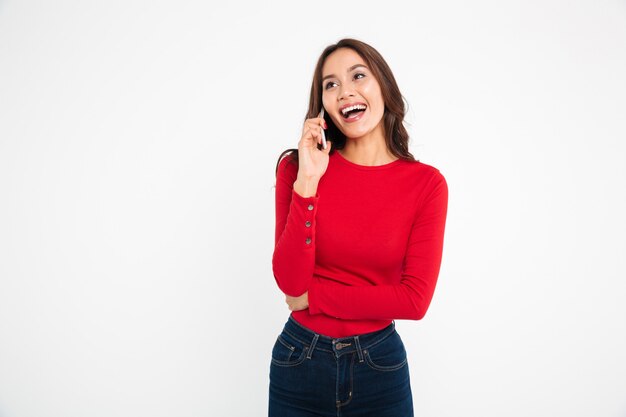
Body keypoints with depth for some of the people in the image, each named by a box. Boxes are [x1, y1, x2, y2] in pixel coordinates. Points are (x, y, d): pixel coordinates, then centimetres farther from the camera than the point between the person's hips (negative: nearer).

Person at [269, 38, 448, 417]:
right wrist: (308, 181, -22)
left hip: (380, 366, 0)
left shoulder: (427, 183, -9)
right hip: (300, 361, 1)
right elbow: (290, 281, -15)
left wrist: (312, 296, -12)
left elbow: (415, 300, -14)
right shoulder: (298, 167, -7)